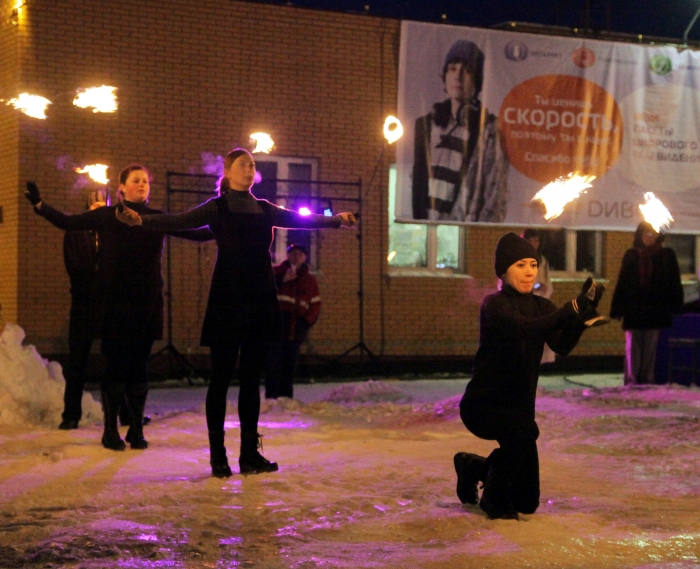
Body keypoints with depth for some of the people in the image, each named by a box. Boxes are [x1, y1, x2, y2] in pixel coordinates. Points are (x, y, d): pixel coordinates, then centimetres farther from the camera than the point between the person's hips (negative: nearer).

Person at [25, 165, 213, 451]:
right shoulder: (107, 216, 3)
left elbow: (196, 233, 12)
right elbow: (67, 222, 1)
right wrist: (40, 205, -10)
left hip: (147, 303, 2)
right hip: (115, 302, -2)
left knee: (138, 366, 5)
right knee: (116, 365, -1)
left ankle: (137, 430, 13)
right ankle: (110, 430, 8)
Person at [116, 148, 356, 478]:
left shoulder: (264, 210, 13)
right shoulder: (216, 208, -1)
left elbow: (302, 220, 23)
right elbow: (180, 221, -15)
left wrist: (336, 220, 19)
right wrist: (143, 221, -30)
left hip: (260, 302, 5)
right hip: (227, 302, -5)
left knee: (252, 379, 8)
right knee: (221, 378, -2)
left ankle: (250, 453, 13)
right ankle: (217, 456, 2)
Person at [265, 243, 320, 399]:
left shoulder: (309, 280, 16)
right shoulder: (275, 272, 6)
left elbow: (315, 305, 13)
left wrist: (306, 322, -2)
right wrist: (282, 280, -15)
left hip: (295, 329, 3)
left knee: (289, 364, 7)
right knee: (273, 362, -9)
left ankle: (286, 396, 12)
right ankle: (271, 396, -8)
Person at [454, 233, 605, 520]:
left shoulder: (541, 306, 3)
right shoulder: (495, 304, -15)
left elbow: (562, 345, -17)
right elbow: (526, 328, -36)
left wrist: (582, 316, -36)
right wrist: (573, 308, -48)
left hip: (518, 406, 6)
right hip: (482, 405, -6)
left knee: (527, 503, 9)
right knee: (523, 429, -38)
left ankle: (473, 466, 36)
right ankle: (495, 498, -16)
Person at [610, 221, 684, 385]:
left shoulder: (667, 255, 7)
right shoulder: (631, 255, 10)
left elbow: (674, 284, 4)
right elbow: (622, 283, 9)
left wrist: (675, 306, -4)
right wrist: (617, 308, 3)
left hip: (656, 309, -1)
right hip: (634, 309, 1)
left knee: (650, 347, 0)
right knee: (632, 346, -2)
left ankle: (646, 380, 4)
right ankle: (631, 381, -2)